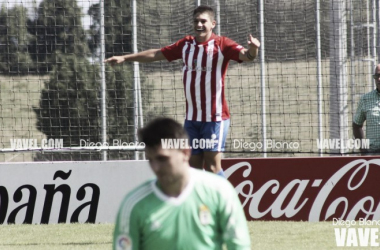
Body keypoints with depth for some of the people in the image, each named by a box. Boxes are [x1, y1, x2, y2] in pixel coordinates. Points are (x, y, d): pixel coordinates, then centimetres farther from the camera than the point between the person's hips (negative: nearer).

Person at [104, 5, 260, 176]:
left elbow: (246, 55, -21)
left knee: (212, 165, -9)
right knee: (193, 164, 8)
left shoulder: (221, 45, -7)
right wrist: (125, 58, 21)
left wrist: (252, 49, -45)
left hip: (214, 117, -6)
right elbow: (156, 54, 19)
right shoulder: (185, 45, 10)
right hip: (191, 117, 6)